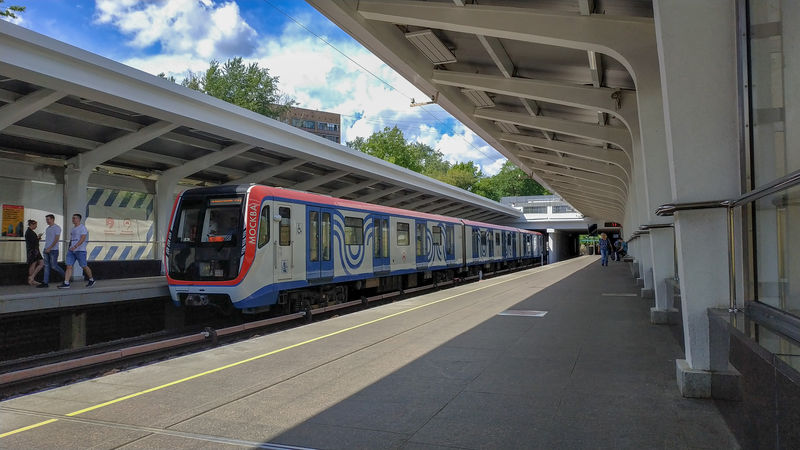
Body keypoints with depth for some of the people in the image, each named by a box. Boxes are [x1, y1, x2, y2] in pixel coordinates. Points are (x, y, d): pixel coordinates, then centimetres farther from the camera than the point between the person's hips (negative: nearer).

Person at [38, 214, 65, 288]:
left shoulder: (57, 228, -9)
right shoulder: (48, 228, 16)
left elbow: (56, 239, -16)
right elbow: (47, 239, 21)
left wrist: (49, 248, -21)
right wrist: (46, 248, 17)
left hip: (53, 250, -8)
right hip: (47, 249, 8)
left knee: (54, 266, -6)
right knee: (46, 266, 3)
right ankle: (45, 283, 2)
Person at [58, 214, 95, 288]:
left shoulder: (82, 227, -10)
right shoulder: (74, 228, 16)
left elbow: (82, 239, -21)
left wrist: (75, 246, -32)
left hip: (80, 250, -7)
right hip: (71, 250, 8)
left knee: (84, 266, 2)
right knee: (68, 266, -4)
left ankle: (91, 280, 20)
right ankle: (66, 283, -7)